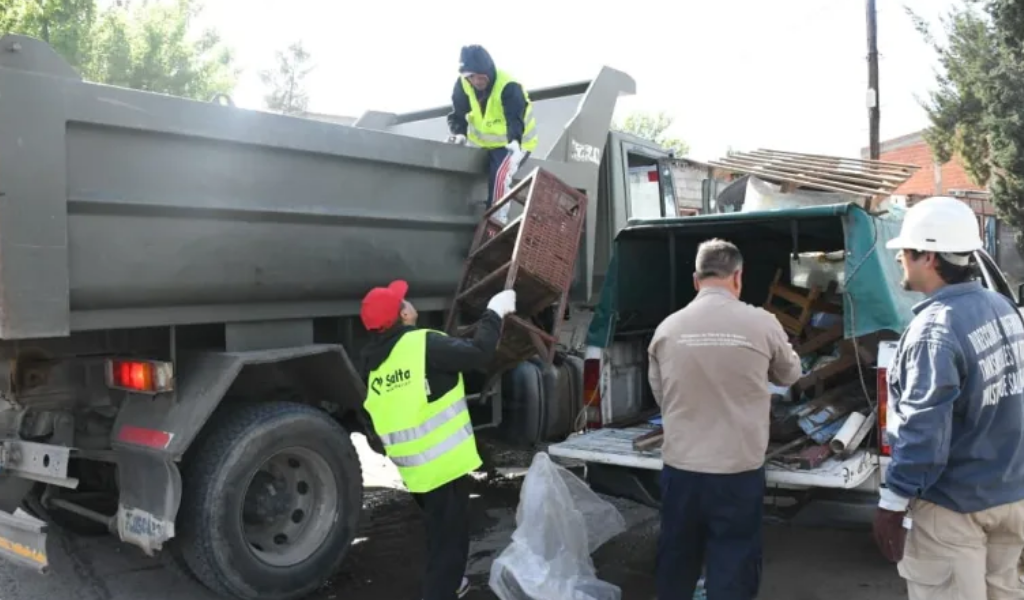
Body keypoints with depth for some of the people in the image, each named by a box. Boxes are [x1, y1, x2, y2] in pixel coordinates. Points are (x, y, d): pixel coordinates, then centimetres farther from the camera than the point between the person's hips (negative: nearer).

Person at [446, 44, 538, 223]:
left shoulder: (509, 87, -29)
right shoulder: (463, 85, -13)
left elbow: (515, 119, -40)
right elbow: (457, 115, -9)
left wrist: (515, 142, -60)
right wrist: (459, 134, -32)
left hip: (513, 144, -6)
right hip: (483, 143, 6)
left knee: (500, 176, -28)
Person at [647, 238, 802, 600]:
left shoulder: (668, 328, -3)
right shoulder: (761, 323, -8)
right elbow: (790, 375, 11)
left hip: (680, 468, 2)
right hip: (739, 471, -2)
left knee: (675, 566, 19)